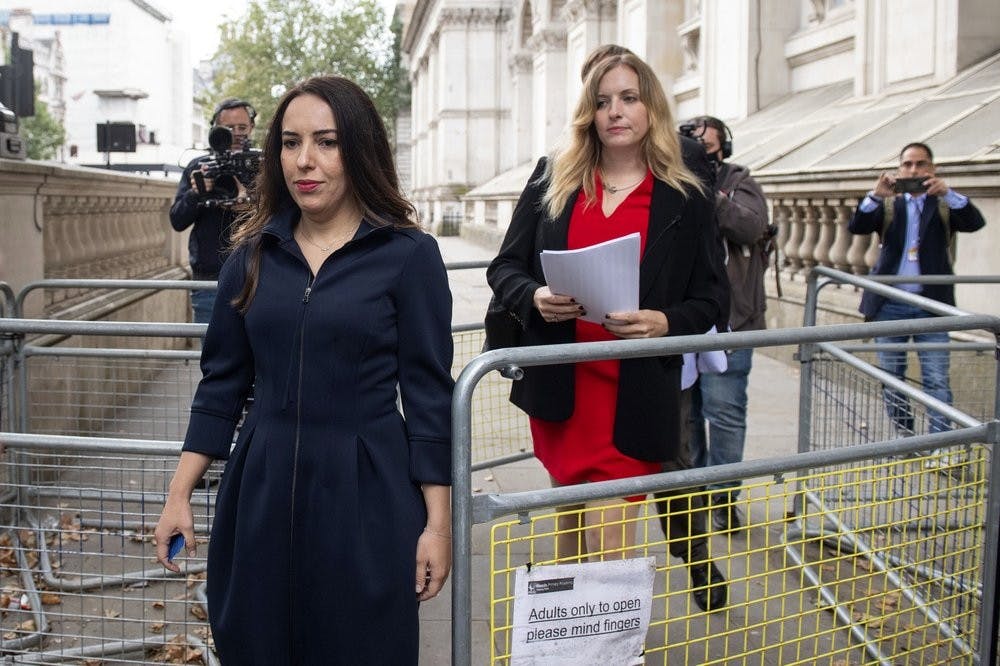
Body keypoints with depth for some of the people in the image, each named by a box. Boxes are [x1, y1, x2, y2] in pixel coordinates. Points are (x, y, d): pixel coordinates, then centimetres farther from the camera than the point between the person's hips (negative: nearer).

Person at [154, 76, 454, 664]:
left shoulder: (408, 255, -6)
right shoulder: (253, 254, 5)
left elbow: (428, 395, -6)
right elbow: (221, 385, 10)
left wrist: (438, 523, -7)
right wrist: (179, 495, 7)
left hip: (365, 499, -3)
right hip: (262, 492, 4)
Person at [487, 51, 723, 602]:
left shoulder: (684, 200, 3)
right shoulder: (551, 178, 6)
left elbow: (705, 300, 6)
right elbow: (504, 267, 7)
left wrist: (665, 322, -16)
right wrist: (535, 298, -14)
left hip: (635, 395, -2)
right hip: (559, 385, 3)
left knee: (609, 547, -4)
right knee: (571, 522, 17)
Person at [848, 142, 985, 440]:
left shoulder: (944, 206, 9)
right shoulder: (888, 206, 12)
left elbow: (975, 222, -8)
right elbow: (856, 226, -4)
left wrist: (947, 193, -23)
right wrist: (876, 195, -20)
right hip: (890, 305, 2)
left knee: (937, 379, -7)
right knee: (891, 378, 7)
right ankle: (903, 437, 19)